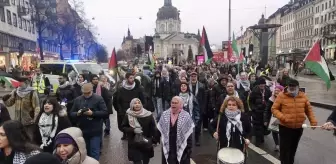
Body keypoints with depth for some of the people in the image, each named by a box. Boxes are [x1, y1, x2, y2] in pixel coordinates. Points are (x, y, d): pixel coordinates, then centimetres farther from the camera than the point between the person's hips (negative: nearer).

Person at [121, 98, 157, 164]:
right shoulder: (128, 116, -6)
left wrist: (155, 140, -1)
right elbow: (123, 127, -1)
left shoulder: (148, 115, -8)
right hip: (134, 145, -1)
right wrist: (133, 130, -17)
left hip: (146, 144, 1)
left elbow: (153, 128, -1)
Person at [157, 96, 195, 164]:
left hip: (181, 148, -2)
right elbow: (159, 130, 6)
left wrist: (189, 149, -7)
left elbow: (189, 135, -7)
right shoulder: (164, 115, -2)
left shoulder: (186, 116, -10)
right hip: (167, 148, 2)